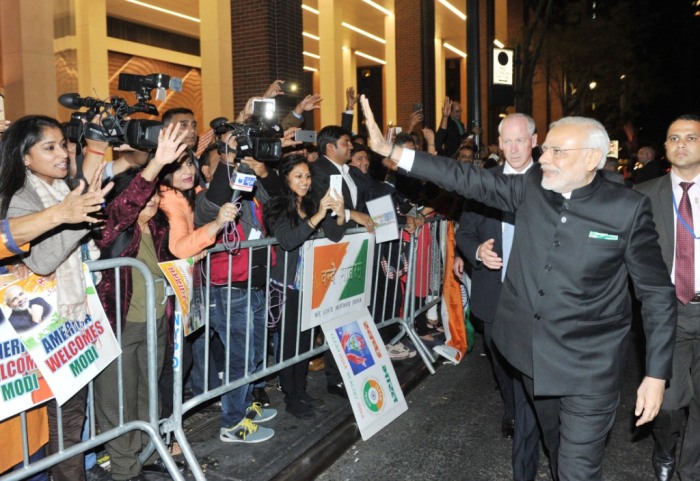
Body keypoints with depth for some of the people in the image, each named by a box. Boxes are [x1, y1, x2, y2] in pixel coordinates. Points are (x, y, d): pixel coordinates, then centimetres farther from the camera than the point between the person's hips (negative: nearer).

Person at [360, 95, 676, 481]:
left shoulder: (628, 208, -13)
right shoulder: (531, 187, -3)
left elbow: (657, 293, -7)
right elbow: (468, 179, -4)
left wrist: (657, 374, -8)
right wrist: (390, 150, -9)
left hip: (589, 369, -4)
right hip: (533, 354, 4)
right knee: (555, 446, 24)